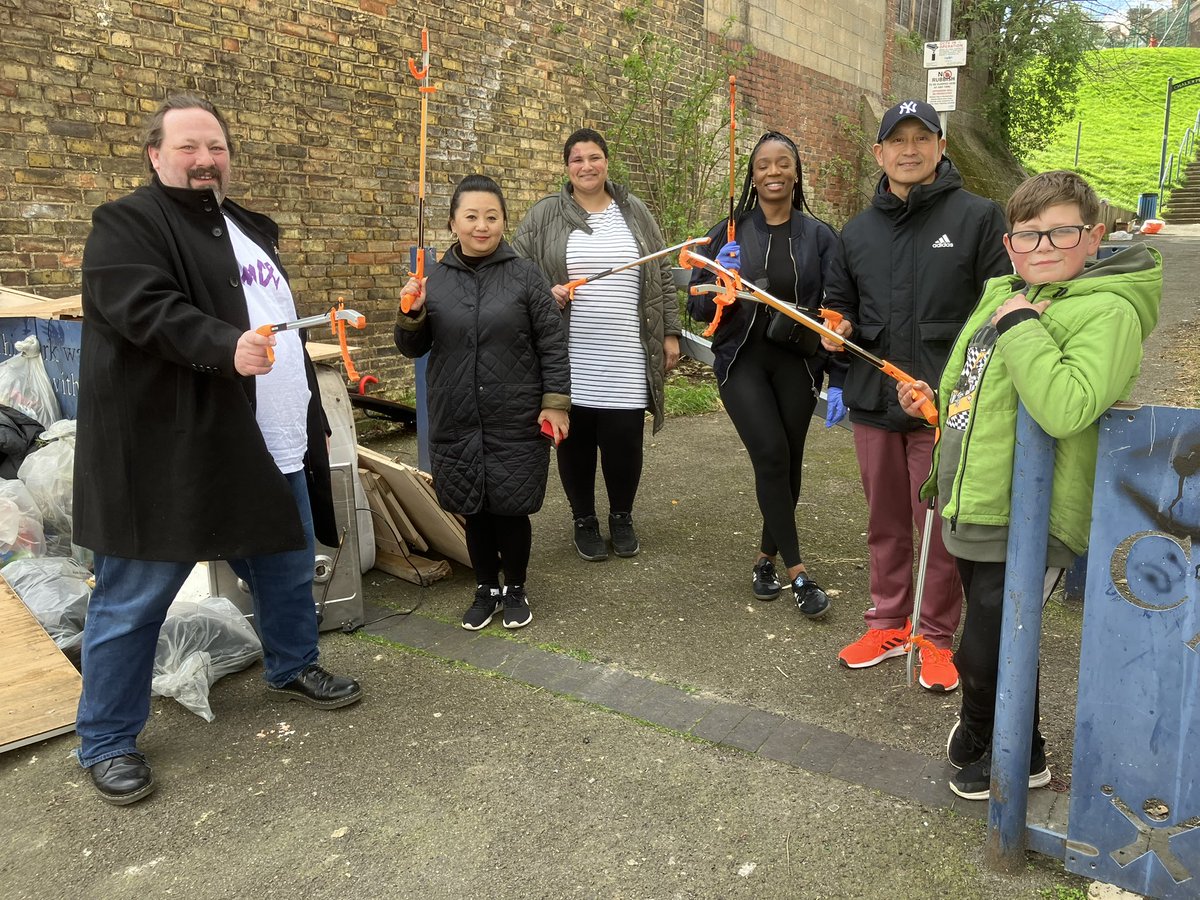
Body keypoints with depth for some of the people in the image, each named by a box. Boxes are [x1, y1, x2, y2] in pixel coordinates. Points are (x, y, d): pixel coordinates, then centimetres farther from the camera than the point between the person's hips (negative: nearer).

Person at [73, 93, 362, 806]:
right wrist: (226, 346, -40)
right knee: (134, 600, 3)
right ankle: (107, 742, 18)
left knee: (290, 571, 19)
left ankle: (294, 667, 42)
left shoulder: (252, 228, 18)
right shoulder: (127, 225, -7)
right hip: (168, 449, -7)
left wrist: (311, 417, 24)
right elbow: (145, 306, -24)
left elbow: (286, 327, 24)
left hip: (275, 446, 8)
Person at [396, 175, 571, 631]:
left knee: (511, 509, 7)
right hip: (456, 423, 3)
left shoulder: (524, 274, -3)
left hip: (517, 422, -2)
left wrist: (555, 401, -7)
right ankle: (486, 588, 32)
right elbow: (413, 348, 10)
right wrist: (411, 315, -10)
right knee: (474, 511, 12)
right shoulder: (435, 278, 4)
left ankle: (515, 590, 28)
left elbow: (552, 343, -2)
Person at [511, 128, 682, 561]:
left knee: (624, 441, 1)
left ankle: (622, 518, 25)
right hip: (570, 358, -1)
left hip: (626, 359, 1)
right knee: (576, 440, 6)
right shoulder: (544, 216, 4)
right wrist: (543, 291, -13)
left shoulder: (635, 213, 11)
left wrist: (670, 333, 8)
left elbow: (662, 277, 13)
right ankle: (584, 521, 26)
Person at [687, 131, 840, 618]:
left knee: (789, 462, 5)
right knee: (771, 455, -15)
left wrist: (839, 382, -5)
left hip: (797, 364, 2)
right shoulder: (728, 233, 3)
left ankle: (767, 558, 26)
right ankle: (797, 571, -5)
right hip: (742, 361, -1)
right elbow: (698, 307, 4)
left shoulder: (819, 237, 4)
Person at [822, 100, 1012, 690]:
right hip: (873, 400, 4)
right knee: (885, 521, 15)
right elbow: (838, 303, 23)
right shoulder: (857, 232, 11)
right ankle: (888, 624, 30)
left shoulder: (978, 218, -3)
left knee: (939, 526, 5)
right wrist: (838, 329, 0)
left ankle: (937, 637, 22)